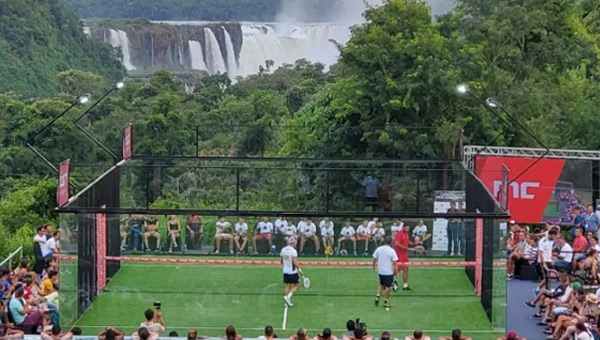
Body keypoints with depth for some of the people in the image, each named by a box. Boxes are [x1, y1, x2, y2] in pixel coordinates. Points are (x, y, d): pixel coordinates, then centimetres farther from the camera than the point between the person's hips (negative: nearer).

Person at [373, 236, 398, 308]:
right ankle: (386, 301, 11)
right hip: (389, 272, -4)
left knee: (381, 284, 24)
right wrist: (396, 272, -5)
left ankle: (378, 296, 8)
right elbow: (394, 263, -13)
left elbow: (374, 259, 4)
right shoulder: (392, 251, -13)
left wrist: (374, 266, 19)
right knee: (387, 286, 6)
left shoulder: (378, 249, -3)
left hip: (380, 271, 4)